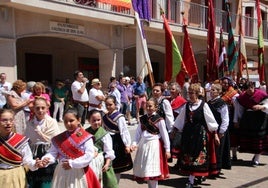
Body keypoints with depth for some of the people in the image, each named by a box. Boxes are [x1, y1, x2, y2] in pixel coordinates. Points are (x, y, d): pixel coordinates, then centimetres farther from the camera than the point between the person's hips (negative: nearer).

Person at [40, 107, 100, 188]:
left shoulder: (86, 137, -9)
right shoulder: (59, 138, 6)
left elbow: (89, 155, -15)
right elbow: (53, 153, 2)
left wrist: (72, 163, -20)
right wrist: (46, 159, -20)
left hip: (79, 173, -4)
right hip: (61, 173, 4)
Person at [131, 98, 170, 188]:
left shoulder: (159, 119, -8)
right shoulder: (143, 118, 6)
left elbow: (164, 135, -7)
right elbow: (138, 132, 6)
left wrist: (167, 149, -8)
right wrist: (135, 143, -7)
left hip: (154, 145, -5)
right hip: (143, 144, 6)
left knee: (153, 170, -1)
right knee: (145, 169, 13)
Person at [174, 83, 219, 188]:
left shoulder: (203, 105, -6)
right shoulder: (187, 105, 6)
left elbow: (210, 120, -5)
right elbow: (180, 120, 15)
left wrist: (215, 134, -6)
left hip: (200, 133, -4)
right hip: (188, 133, 4)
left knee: (198, 155, -2)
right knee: (188, 155, 7)